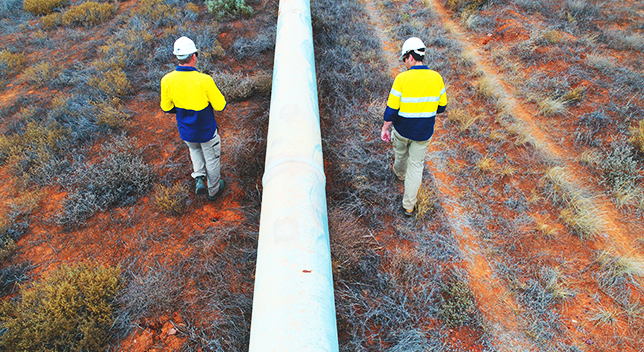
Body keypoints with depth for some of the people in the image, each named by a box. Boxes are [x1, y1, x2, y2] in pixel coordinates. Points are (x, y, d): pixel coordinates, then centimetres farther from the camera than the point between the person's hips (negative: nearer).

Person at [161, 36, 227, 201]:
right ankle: (214, 190, 38)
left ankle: (199, 178, 24)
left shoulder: (167, 80, -15)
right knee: (212, 158, 19)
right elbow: (220, 106, -17)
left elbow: (166, 108, -2)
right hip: (207, 131, -3)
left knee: (194, 149, 35)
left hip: (185, 132, 4)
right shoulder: (204, 80, -27)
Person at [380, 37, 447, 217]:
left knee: (401, 153, 29)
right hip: (423, 133, 2)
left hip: (402, 130, -2)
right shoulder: (436, 78, -9)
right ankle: (409, 206, 20)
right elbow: (441, 106, 2)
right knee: (416, 165, 13)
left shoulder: (402, 79, -20)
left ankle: (400, 173, 62)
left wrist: (385, 128, -3)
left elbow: (391, 109, -18)